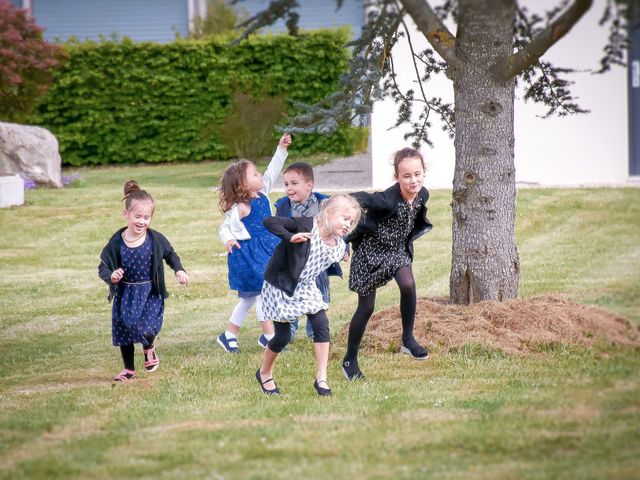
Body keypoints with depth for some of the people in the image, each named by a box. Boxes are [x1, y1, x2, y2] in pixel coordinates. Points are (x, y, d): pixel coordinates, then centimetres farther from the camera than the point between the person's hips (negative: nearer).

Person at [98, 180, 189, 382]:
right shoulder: (116, 243, -11)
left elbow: (170, 254, 11)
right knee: (124, 332, 10)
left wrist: (179, 270, -2)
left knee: (145, 328, -18)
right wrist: (111, 276, -27)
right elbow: (103, 268, -6)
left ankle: (149, 349, 18)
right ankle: (129, 369, 31)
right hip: (125, 294, 2)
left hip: (150, 293, -2)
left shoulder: (156, 240, -10)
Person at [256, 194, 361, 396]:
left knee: (321, 325, -11)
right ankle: (264, 373, 25)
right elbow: (270, 222, -28)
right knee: (283, 336, -2)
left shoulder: (339, 247, -4)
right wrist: (290, 237, -38)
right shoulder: (305, 226, -23)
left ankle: (321, 378, -2)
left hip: (306, 288, 6)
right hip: (281, 286, -6)